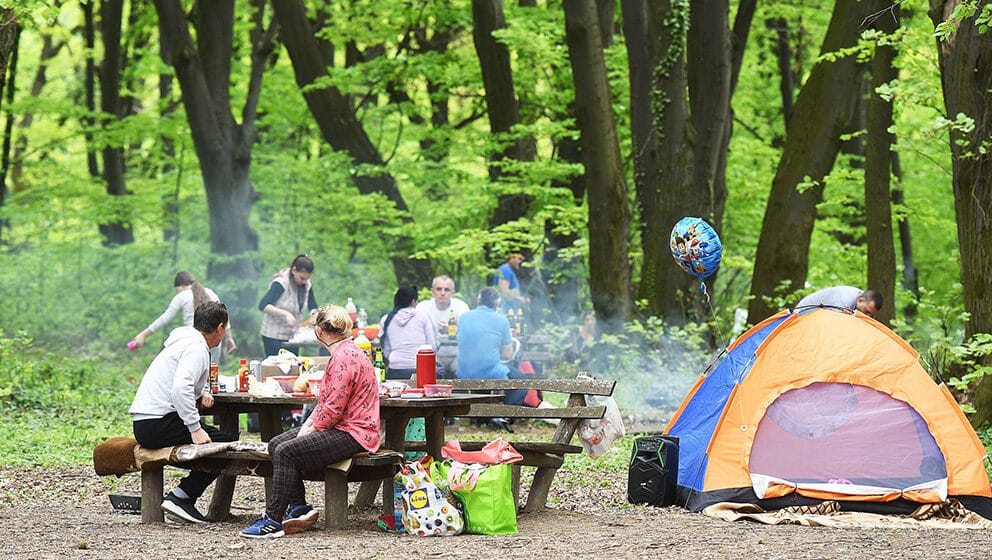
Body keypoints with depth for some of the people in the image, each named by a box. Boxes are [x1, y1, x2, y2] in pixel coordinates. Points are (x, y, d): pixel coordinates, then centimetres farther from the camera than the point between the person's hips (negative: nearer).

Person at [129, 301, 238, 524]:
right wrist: (195, 429, -25)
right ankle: (180, 497, -13)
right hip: (159, 423, -10)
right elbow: (181, 389, -26)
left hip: (143, 424, 10)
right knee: (229, 443, -12)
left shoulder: (181, 342, 22)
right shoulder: (196, 348, -9)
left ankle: (182, 498, 6)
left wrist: (202, 392, 19)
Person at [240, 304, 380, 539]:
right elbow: (326, 402, 20)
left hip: (354, 434, -11)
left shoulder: (344, 358, -18)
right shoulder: (344, 354, 18)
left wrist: (310, 430, -10)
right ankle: (299, 507, 3)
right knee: (276, 444, 4)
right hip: (342, 429, 11)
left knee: (287, 451, -21)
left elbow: (333, 409, -22)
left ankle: (273, 520, -17)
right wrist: (307, 425, 6)